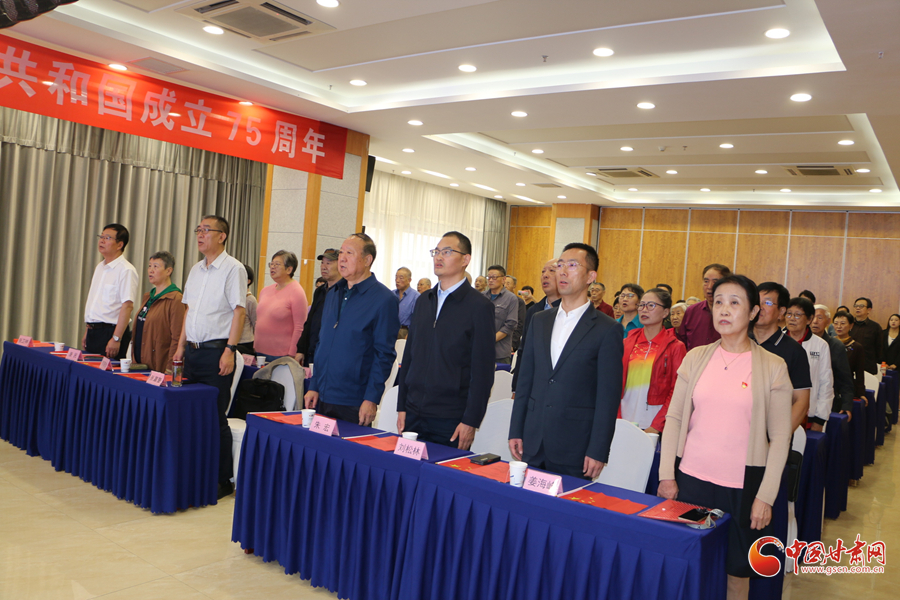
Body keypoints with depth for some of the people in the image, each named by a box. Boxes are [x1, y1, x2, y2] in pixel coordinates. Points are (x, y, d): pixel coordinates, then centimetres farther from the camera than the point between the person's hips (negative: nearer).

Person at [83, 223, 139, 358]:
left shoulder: (126, 270, -13)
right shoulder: (99, 267, 15)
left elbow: (128, 306, -19)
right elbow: (92, 301, 19)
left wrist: (116, 339, -22)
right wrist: (87, 332, 17)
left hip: (110, 331, -8)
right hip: (93, 331, 8)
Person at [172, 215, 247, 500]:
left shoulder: (233, 268, -7)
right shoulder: (195, 270, 16)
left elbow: (238, 311, -13)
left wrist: (230, 350, -18)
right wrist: (181, 345, 16)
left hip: (216, 350, -7)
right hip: (193, 350, 8)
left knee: (216, 418, -4)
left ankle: (223, 480, 8)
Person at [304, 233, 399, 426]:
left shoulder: (384, 299, -9)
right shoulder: (332, 293, 12)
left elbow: (384, 354, -11)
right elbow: (322, 342, 16)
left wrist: (371, 399, -15)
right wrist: (314, 386, 10)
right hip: (322, 398, 6)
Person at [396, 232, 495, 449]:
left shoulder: (479, 306, -7)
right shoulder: (423, 301, 12)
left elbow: (483, 372, -9)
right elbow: (409, 356, 14)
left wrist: (471, 421, -12)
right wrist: (402, 406, 10)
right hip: (414, 414, 5)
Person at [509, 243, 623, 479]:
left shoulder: (607, 330, -6)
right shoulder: (539, 321, 10)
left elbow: (608, 396, -8)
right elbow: (525, 379, 11)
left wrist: (598, 451, -11)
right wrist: (515, 431, 7)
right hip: (533, 442, 5)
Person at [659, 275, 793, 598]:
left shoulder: (772, 367, -3)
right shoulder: (696, 357, 3)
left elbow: (780, 436, -3)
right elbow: (674, 418, 5)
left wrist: (766, 496, -7)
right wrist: (666, 475, 0)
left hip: (743, 486, -1)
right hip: (691, 479, 2)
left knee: (737, 570, 9)